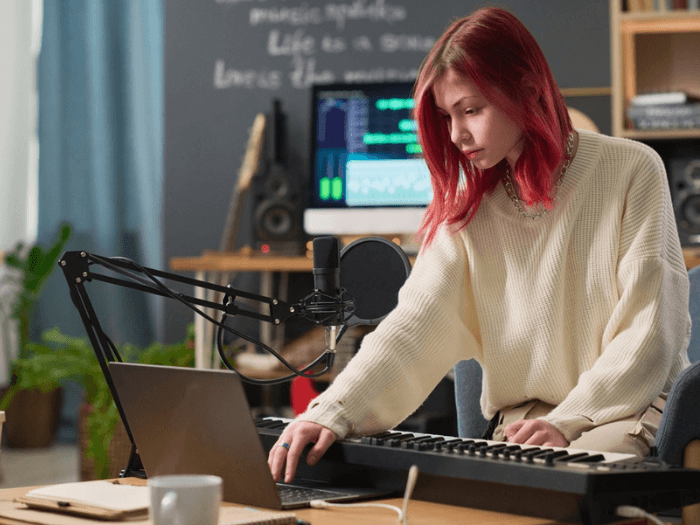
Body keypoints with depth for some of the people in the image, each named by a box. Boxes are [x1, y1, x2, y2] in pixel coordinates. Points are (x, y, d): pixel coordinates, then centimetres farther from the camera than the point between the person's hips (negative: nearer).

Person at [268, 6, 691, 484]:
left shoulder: (632, 172, -5)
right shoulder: (467, 205, 6)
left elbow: (651, 330, -8)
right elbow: (415, 322, -7)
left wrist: (569, 420, -20)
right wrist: (332, 412, -23)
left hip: (634, 409, -3)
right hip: (523, 422, 3)